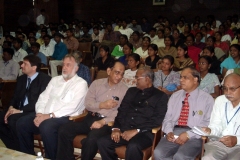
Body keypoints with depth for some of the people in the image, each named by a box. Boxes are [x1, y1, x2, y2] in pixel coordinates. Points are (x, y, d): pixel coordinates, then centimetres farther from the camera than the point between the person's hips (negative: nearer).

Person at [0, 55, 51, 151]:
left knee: (13, 120, -31)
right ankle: (14, 148, -3)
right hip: (18, 110, 8)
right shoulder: (21, 79, 17)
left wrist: (21, 110, -19)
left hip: (35, 112, -8)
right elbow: (15, 97, 18)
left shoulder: (45, 79, -8)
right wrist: (11, 108, -5)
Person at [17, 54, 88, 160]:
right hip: (44, 115, 7)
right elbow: (43, 98, 14)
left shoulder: (81, 83, -2)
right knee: (21, 123, -10)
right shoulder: (55, 80, 20)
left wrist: (50, 115, -20)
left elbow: (73, 106, -15)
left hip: (65, 118, -7)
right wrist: (39, 114, -6)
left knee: (46, 127, -34)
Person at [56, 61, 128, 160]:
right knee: (64, 131, -16)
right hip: (91, 118, 4)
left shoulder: (124, 90, 1)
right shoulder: (96, 83, 11)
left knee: (91, 140, -34)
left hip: (107, 122, -4)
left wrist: (103, 121, -18)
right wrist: (102, 105, -13)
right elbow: (87, 103, 6)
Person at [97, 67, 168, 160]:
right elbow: (122, 111, 16)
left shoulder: (160, 96, 4)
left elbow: (158, 120, -6)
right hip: (125, 130, 5)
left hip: (144, 133, -5)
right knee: (102, 142, -19)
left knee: (133, 147, -36)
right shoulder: (131, 91, 20)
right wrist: (116, 128, -2)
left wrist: (136, 131, -16)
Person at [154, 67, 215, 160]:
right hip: (174, 133, 4)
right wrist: (169, 131, -6)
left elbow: (208, 123, -5)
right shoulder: (174, 96, 17)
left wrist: (188, 134, -15)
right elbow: (168, 118, 14)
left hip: (193, 136, -3)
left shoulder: (207, 99, 4)